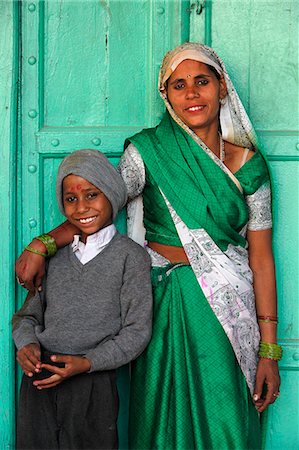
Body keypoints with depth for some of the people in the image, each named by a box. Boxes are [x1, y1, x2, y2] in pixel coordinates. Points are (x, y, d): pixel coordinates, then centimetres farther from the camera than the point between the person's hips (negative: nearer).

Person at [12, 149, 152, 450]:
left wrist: (86, 363, -16)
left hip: (93, 380, -3)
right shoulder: (55, 255, 10)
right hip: (39, 378, 4)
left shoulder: (130, 255, -3)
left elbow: (137, 331, -6)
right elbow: (28, 314, 14)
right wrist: (26, 343, -8)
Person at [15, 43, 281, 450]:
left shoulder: (247, 163, 0)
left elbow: (261, 258, 0)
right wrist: (41, 244, -21)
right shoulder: (148, 151, -2)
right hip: (163, 304, 0)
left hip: (227, 305, 1)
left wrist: (269, 349, -1)